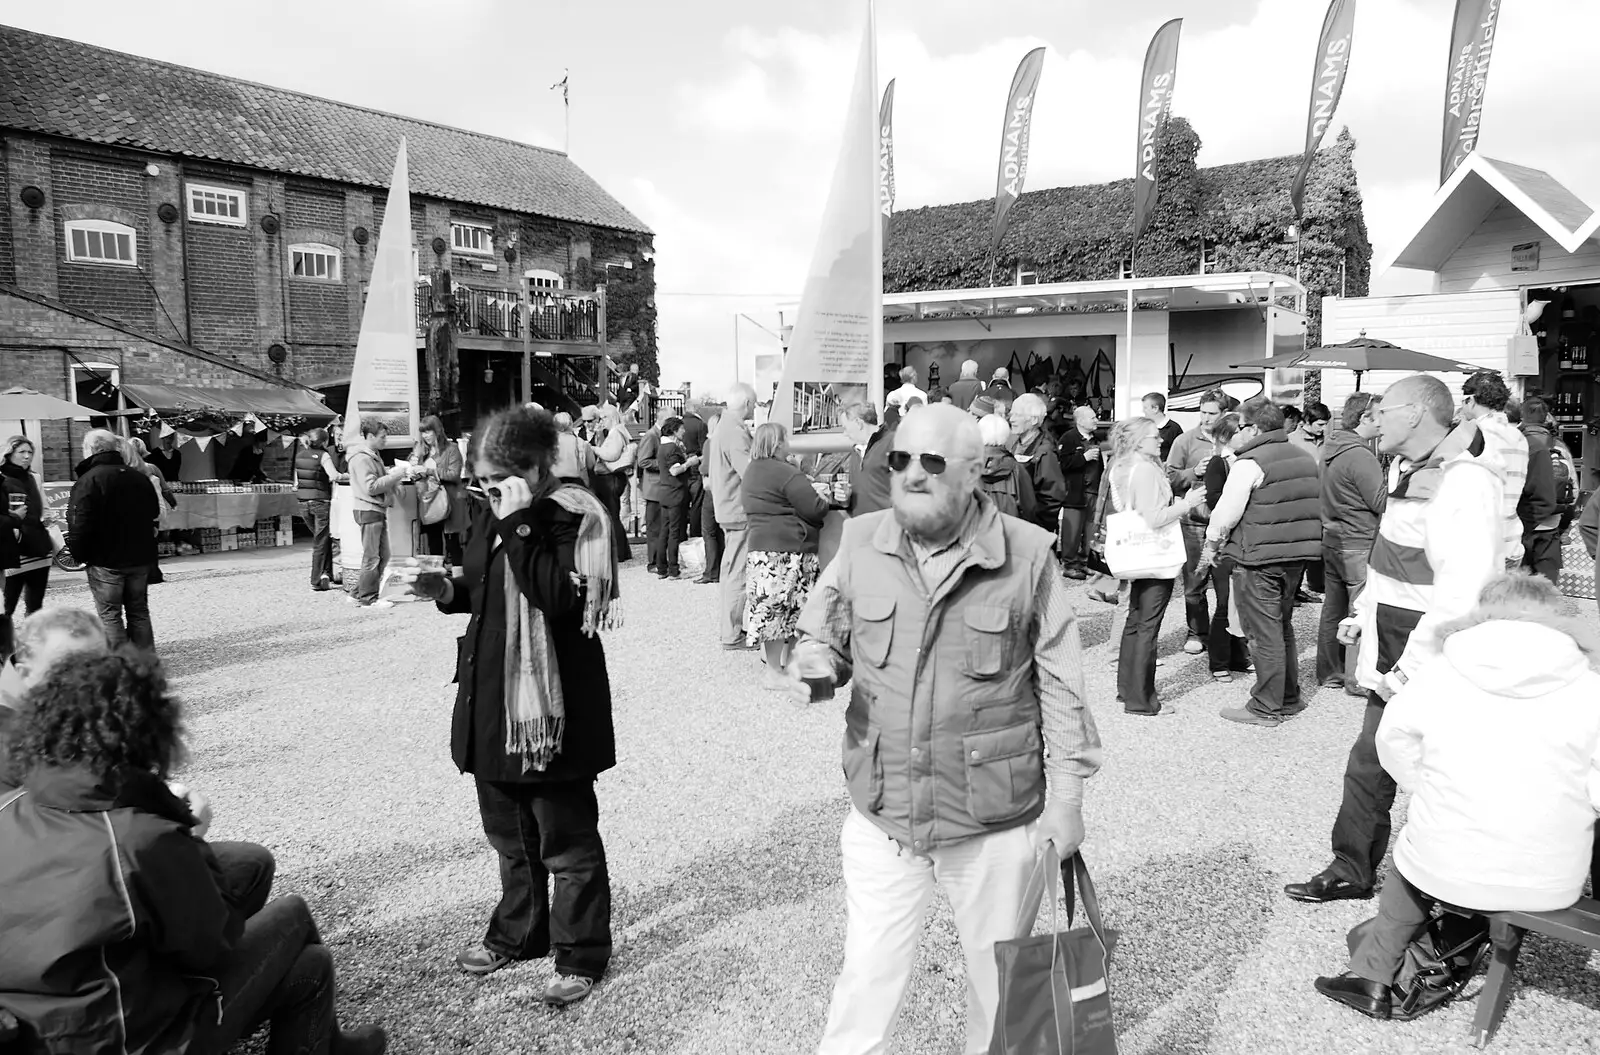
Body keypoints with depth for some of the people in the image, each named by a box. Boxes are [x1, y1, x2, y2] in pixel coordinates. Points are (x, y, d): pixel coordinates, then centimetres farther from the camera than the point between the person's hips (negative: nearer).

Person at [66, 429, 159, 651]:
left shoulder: (89, 480, -14)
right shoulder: (140, 477, 7)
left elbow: (80, 524, -19)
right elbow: (154, 515, 14)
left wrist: (78, 552, -6)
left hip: (105, 560, -6)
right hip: (140, 558, 6)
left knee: (109, 614, 2)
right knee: (139, 611, 15)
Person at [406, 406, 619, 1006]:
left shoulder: (572, 518, -15)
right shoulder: (492, 518, 8)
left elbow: (557, 598, -29)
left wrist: (520, 524, -27)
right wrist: (448, 590, 0)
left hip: (551, 705, -8)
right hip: (492, 698, 8)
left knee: (566, 839, 5)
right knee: (508, 832, 22)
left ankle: (582, 956, 22)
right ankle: (518, 933, 41)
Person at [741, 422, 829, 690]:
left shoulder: (751, 471, 15)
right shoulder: (786, 473, -15)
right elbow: (814, 509, -16)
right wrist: (827, 499, 4)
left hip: (762, 545, 9)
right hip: (788, 550, -9)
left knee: (772, 610, 11)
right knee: (781, 610, -4)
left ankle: (786, 666, 19)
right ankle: (775, 673, 1)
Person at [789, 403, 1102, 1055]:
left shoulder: (1027, 555, -9)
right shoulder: (862, 544, -3)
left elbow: (1060, 683, -3)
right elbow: (823, 632, 11)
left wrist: (1066, 795, -3)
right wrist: (814, 658, -12)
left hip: (994, 827, -1)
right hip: (880, 819, 1)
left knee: (999, 980, 18)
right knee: (867, 979, 11)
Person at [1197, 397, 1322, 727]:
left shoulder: (1249, 462, -14)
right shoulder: (1306, 458, 11)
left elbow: (1227, 511, -14)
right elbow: (1316, 506, 16)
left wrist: (1211, 544, 0)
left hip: (1258, 557, -8)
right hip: (1297, 556, 8)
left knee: (1264, 634, -1)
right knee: (1283, 628, 20)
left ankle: (1267, 708, 5)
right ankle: (1289, 699, 29)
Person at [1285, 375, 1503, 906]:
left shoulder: (1463, 482, -20)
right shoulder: (1408, 470, 11)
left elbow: (1462, 590, -26)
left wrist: (1410, 667, -25)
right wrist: (1363, 611, 14)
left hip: (1430, 667, -9)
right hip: (1391, 656, 9)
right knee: (1367, 766, 16)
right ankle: (1352, 871, 30)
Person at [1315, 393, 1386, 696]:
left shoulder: (1329, 447, 9)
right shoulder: (1360, 456, -19)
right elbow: (1382, 503, -17)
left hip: (1332, 540, 9)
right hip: (1358, 544, -9)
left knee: (1333, 609, 15)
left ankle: (1329, 672, 24)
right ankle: (1357, 679, 6)